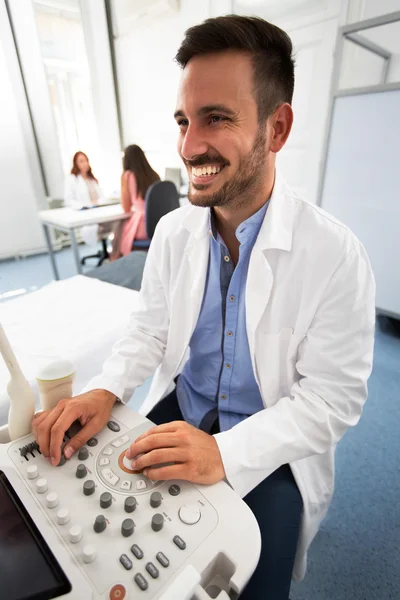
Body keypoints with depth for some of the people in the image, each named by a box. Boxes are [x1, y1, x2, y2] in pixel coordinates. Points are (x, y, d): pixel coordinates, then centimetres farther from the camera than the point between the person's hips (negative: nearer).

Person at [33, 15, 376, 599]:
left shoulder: (335, 256, -20)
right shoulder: (173, 232, -6)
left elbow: (334, 398, -17)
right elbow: (149, 330, 2)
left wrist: (226, 452, -28)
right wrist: (105, 391, -16)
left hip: (268, 448, -2)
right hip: (177, 412, 4)